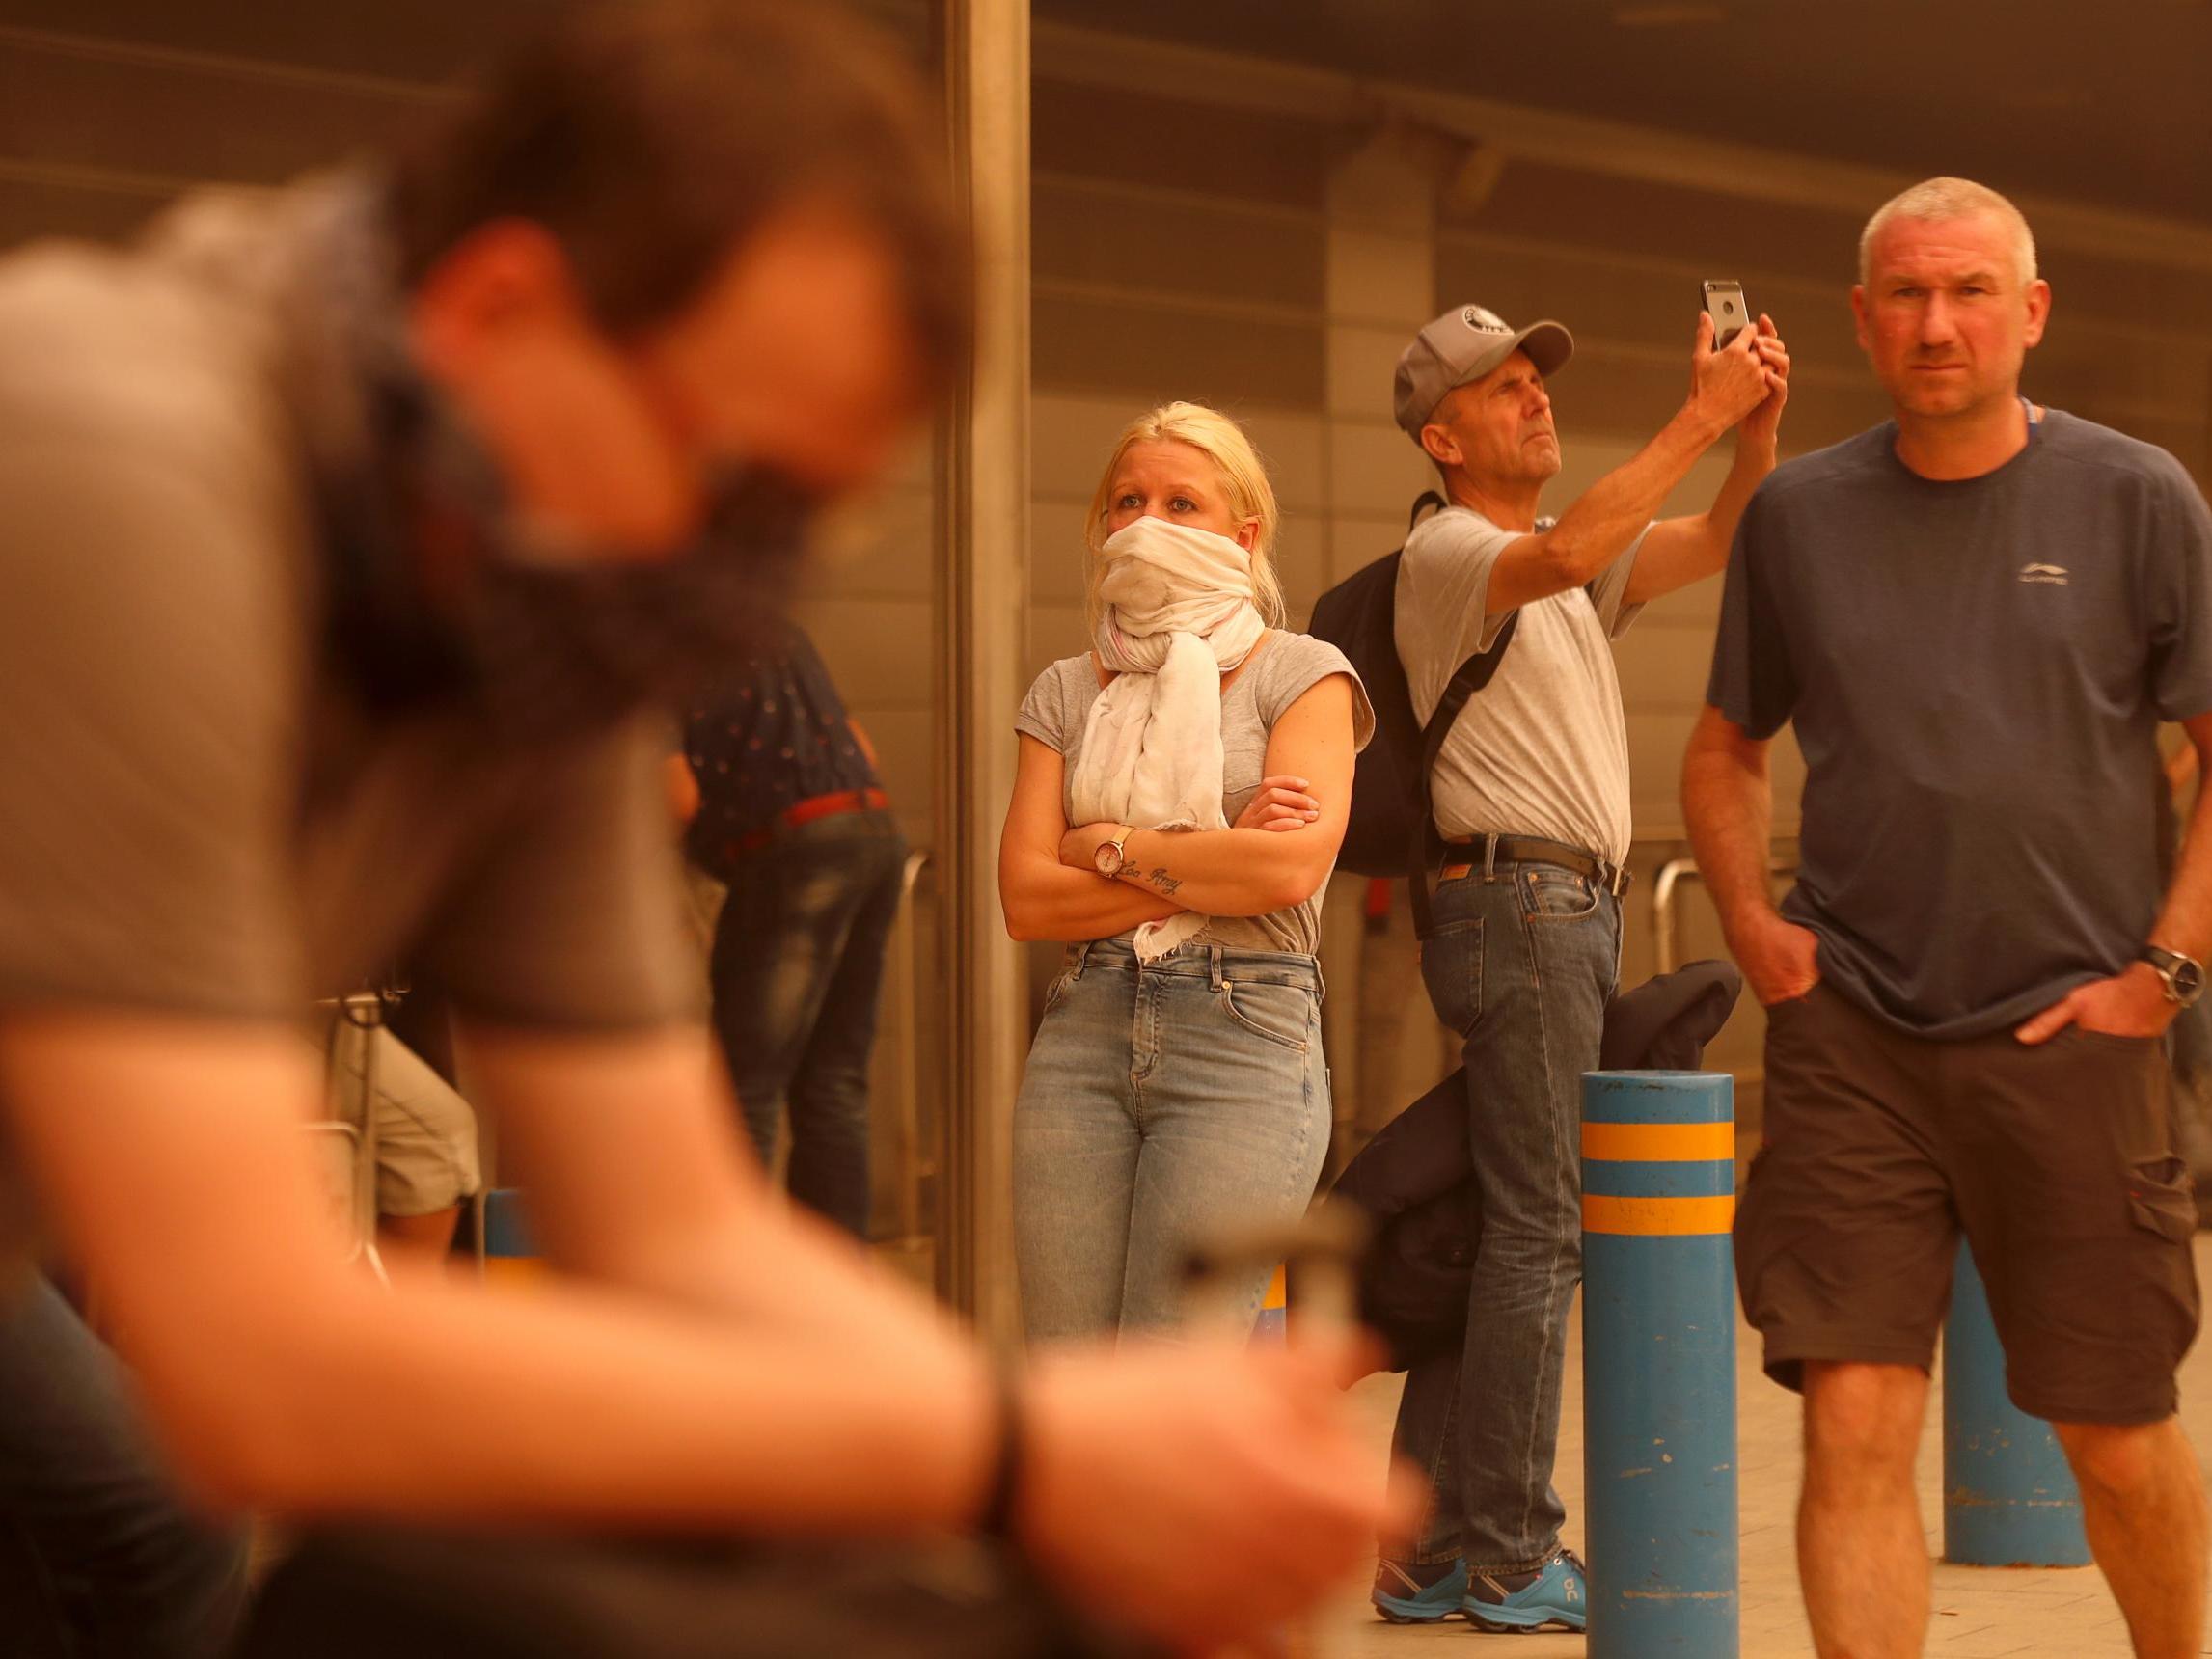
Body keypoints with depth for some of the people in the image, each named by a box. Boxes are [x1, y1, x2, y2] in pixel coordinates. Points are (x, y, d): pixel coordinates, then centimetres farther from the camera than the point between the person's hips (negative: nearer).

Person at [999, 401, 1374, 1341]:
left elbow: (1291, 869, -13)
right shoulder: (1067, 692, 14)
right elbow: (1025, 898, 2)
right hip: (1085, 1029, 4)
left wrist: (1113, 847, -2)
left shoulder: (1301, 675, 3)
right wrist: (1213, 867, -6)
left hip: (1245, 1032, -4)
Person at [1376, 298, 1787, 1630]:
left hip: (1574, 914, 9)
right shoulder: (1449, 552, -6)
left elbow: (1717, 544, 13)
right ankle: (1511, 1560, -8)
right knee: (1538, 1225, -10)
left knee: (1494, 1223, 9)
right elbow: (1564, 555, -27)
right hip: (1519, 902, -9)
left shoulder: (1571, 574, 21)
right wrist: (1699, 420, -27)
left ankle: (1432, 1545, 12)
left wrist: (1760, 426, -4)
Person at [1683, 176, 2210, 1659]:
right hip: (1852, 1034, 2)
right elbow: (1727, 750, 20)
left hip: (2064, 1035, -1)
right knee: (1855, 1427, -8)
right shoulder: (1799, 514, 7)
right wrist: (1754, 922, 4)